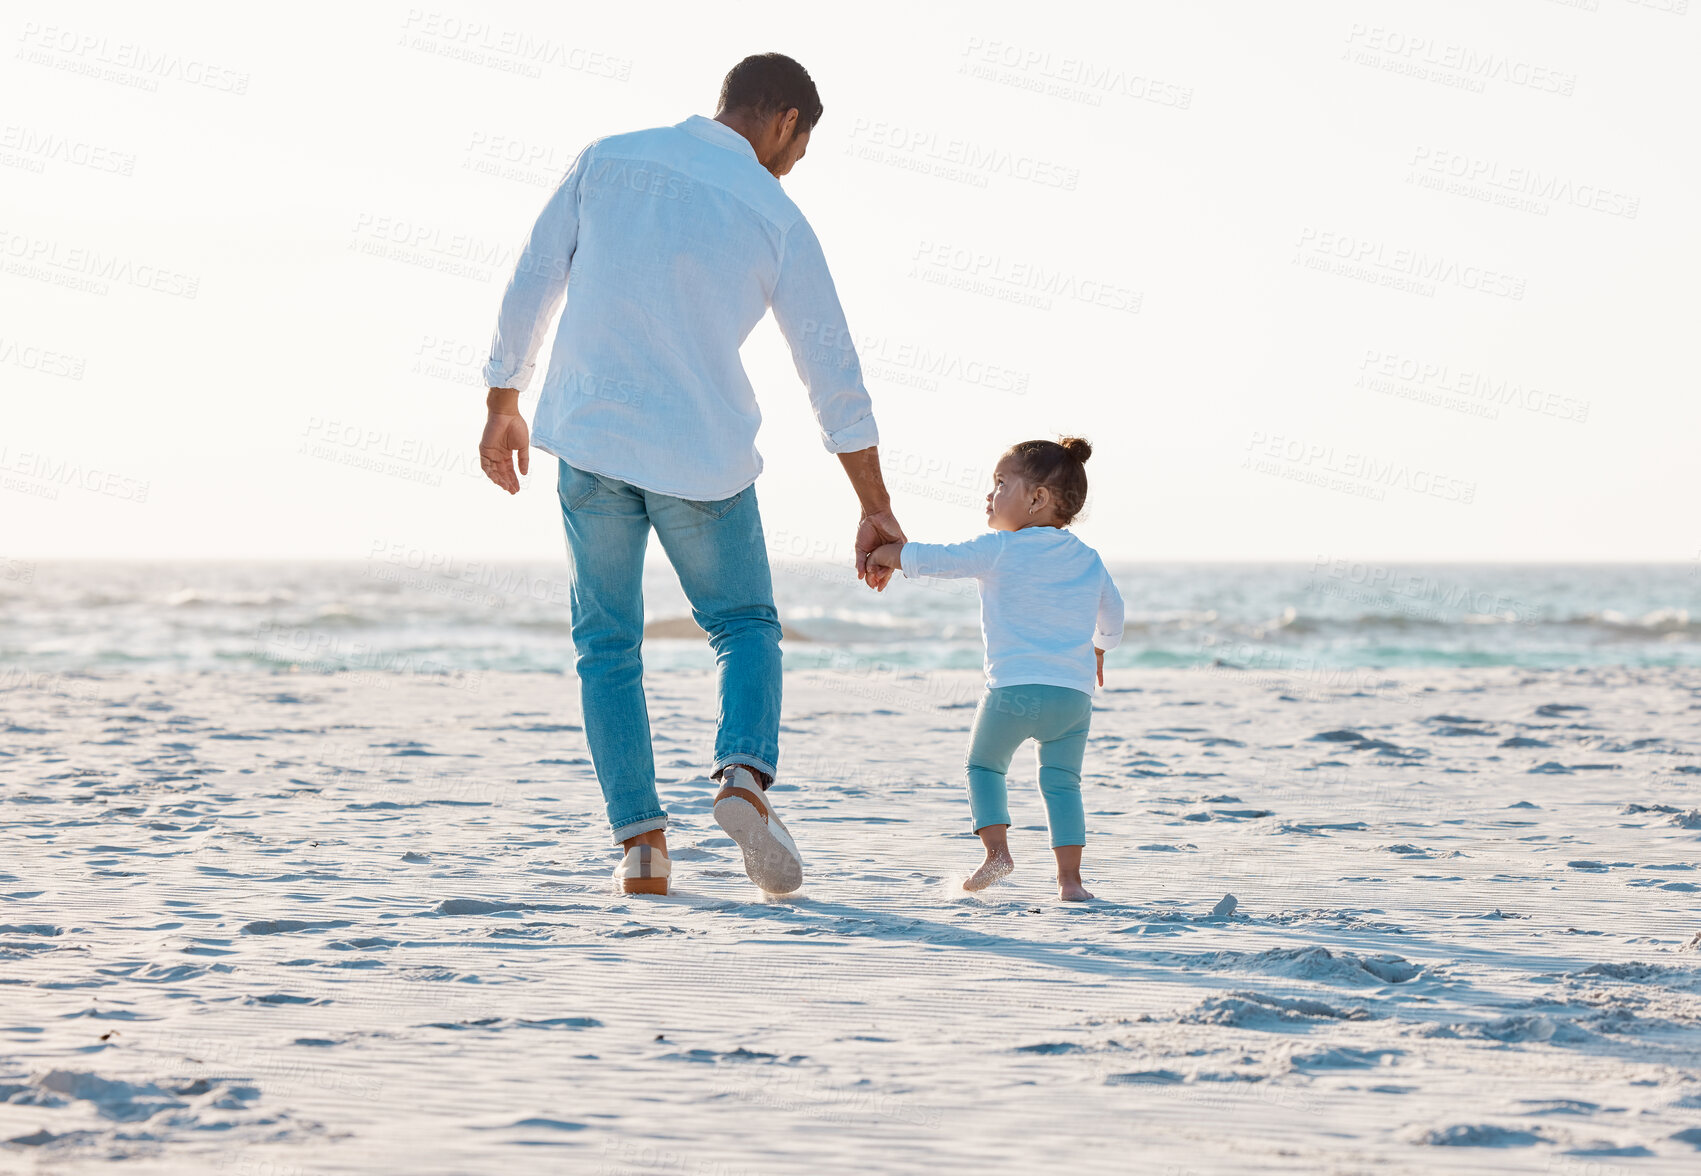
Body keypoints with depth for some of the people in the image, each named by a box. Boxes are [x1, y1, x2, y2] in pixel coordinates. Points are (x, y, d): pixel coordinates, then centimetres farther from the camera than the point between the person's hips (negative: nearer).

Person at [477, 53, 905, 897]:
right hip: (702, 454, -1)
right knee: (745, 627, 17)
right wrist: (876, 511, 5)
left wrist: (503, 407, 17)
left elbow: (529, 286, 5)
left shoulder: (608, 160, 3)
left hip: (590, 439, 2)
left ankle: (641, 841, 2)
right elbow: (835, 376, -1)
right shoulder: (775, 218, -2)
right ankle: (744, 775, -11)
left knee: (607, 647, 14)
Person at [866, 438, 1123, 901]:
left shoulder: (1000, 550, -2)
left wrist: (890, 553, 19)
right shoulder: (1088, 559, 15)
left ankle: (997, 849, 1)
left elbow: (935, 558, 0)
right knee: (1062, 781, 8)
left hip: (1014, 688, -4)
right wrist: (1099, 648, 51)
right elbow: (1112, 611, 31)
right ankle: (1069, 877, -3)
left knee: (984, 764, 16)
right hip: (1075, 692, 4)